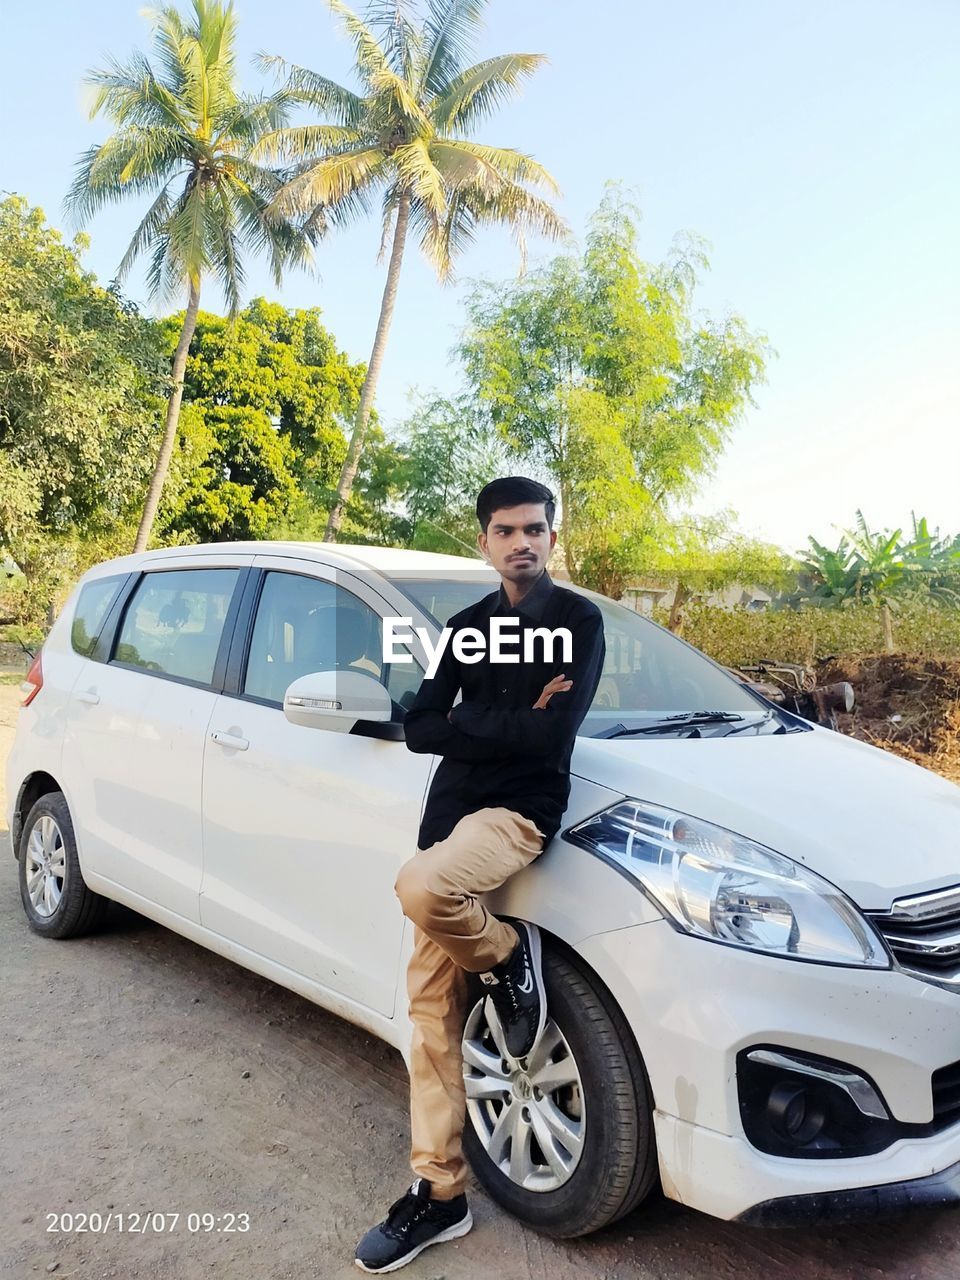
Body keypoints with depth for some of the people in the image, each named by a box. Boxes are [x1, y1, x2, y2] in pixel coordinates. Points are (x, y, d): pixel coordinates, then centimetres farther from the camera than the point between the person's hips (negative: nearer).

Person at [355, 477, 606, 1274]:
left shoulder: (578, 621, -2)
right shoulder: (466, 626, 14)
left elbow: (553, 736, -16)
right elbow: (420, 730, 4)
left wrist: (468, 722, -5)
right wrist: (510, 721, -8)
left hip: (519, 811, -6)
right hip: (448, 812, 6)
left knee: (420, 888, -36)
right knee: (433, 1006, 6)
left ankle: (511, 959, -4)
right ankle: (440, 1193, 20)